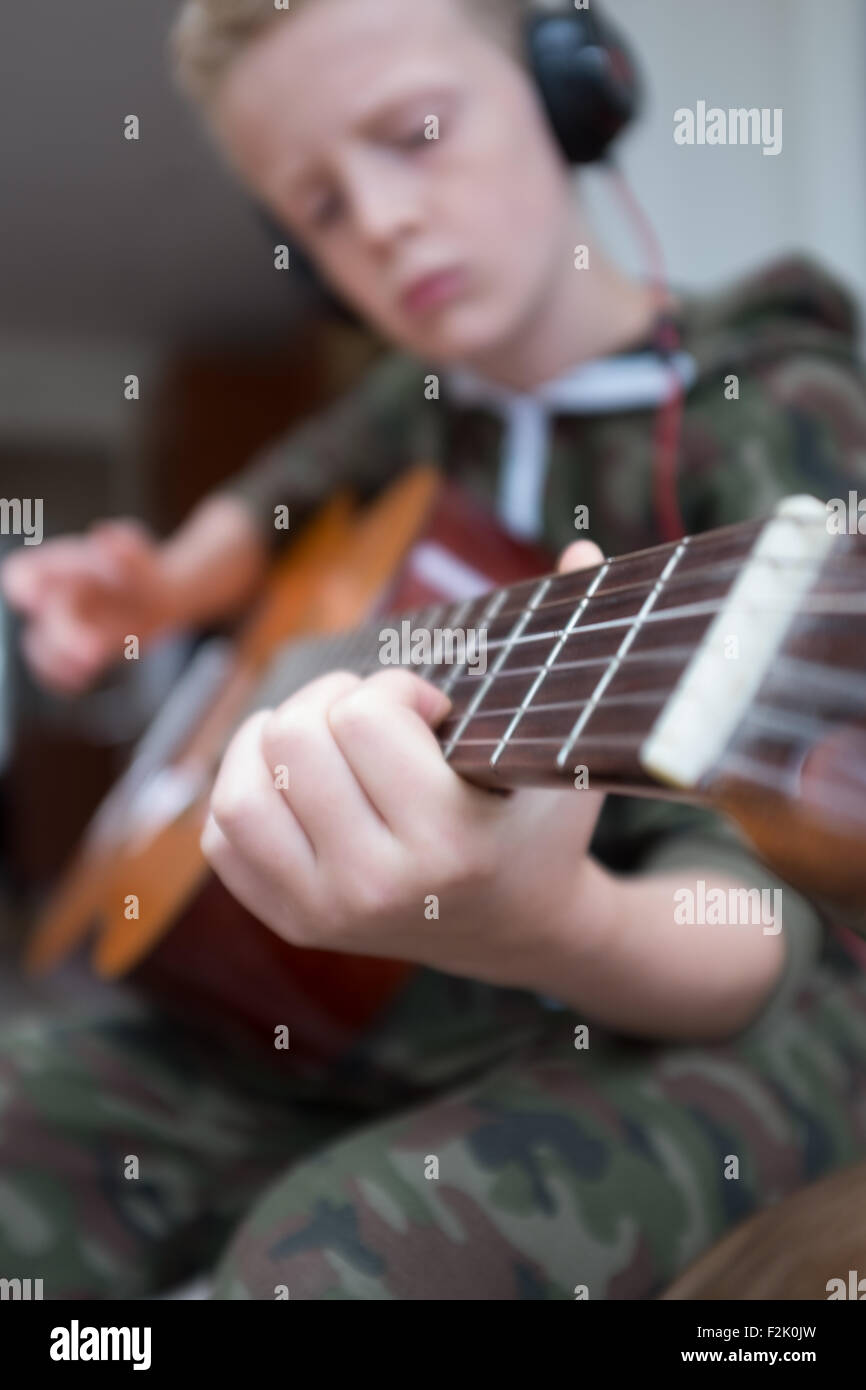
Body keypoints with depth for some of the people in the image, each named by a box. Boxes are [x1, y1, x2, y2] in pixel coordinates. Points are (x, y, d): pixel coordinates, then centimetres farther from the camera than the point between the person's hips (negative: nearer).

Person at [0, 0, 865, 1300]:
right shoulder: (425, 400, 6)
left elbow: (753, 932, -24)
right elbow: (276, 494, 30)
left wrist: (552, 926, -46)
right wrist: (160, 587, 8)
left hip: (717, 1012, -6)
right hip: (409, 1000, 6)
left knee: (337, 1251, -35)